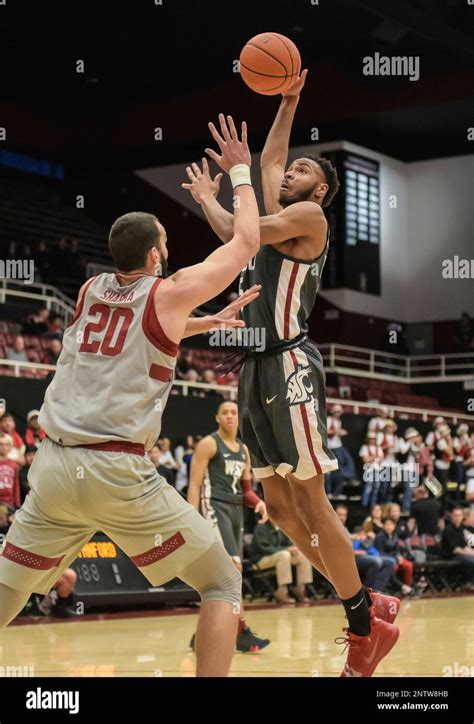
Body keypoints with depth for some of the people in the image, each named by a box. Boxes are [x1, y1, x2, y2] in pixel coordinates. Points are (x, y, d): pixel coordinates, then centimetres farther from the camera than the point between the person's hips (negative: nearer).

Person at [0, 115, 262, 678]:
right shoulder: (168, 294, 0)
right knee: (223, 585, 7)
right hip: (117, 471, -6)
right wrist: (240, 173, 21)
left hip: (53, 465, 6)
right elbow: (246, 243, 10)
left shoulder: (90, 291, 17)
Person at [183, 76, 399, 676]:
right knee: (279, 507, 7)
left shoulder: (308, 216, -3)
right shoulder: (281, 218, 21)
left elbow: (235, 233, -13)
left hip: (289, 366, -9)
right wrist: (288, 101, 32)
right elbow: (268, 159, 35)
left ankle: (368, 630, -3)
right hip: (257, 370, 9)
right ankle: (362, 603, 15)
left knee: (308, 503, -10)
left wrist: (206, 195, 4)